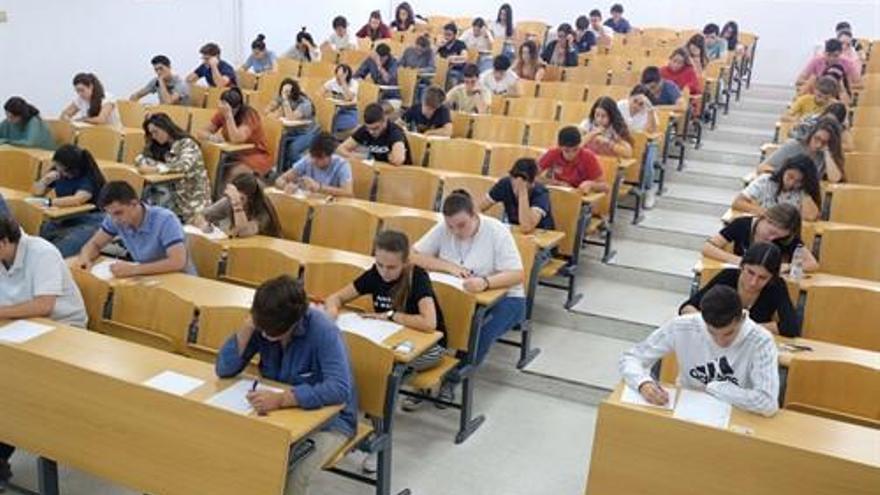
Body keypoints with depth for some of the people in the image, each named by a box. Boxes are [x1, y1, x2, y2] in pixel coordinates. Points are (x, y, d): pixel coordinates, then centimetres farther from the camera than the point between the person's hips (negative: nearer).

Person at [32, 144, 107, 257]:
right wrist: (46, 179, -10)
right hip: (65, 220, 7)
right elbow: (36, 192, 11)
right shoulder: (57, 171, 6)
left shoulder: (89, 177, -14)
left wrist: (48, 202, -29)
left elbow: (77, 200, -31)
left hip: (90, 222, -7)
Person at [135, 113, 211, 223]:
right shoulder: (163, 148, 16)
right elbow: (140, 159, 14)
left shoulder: (187, 144, -8)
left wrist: (155, 169, -29)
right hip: (173, 195, 7)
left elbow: (184, 166, -26)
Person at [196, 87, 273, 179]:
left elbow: (236, 139, -31)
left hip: (255, 158, -5)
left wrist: (229, 115, -32)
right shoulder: (222, 114, -3)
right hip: (234, 156, 5)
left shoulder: (249, 114, -18)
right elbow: (200, 132, -1)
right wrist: (211, 137, -23)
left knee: (231, 174, -32)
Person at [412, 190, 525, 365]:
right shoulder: (442, 229, -5)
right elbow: (413, 256, -6)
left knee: (478, 336, -33)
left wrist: (485, 282, -41)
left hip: (502, 297, -3)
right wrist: (449, 267, -19)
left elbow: (517, 275, -21)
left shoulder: (497, 231, -15)